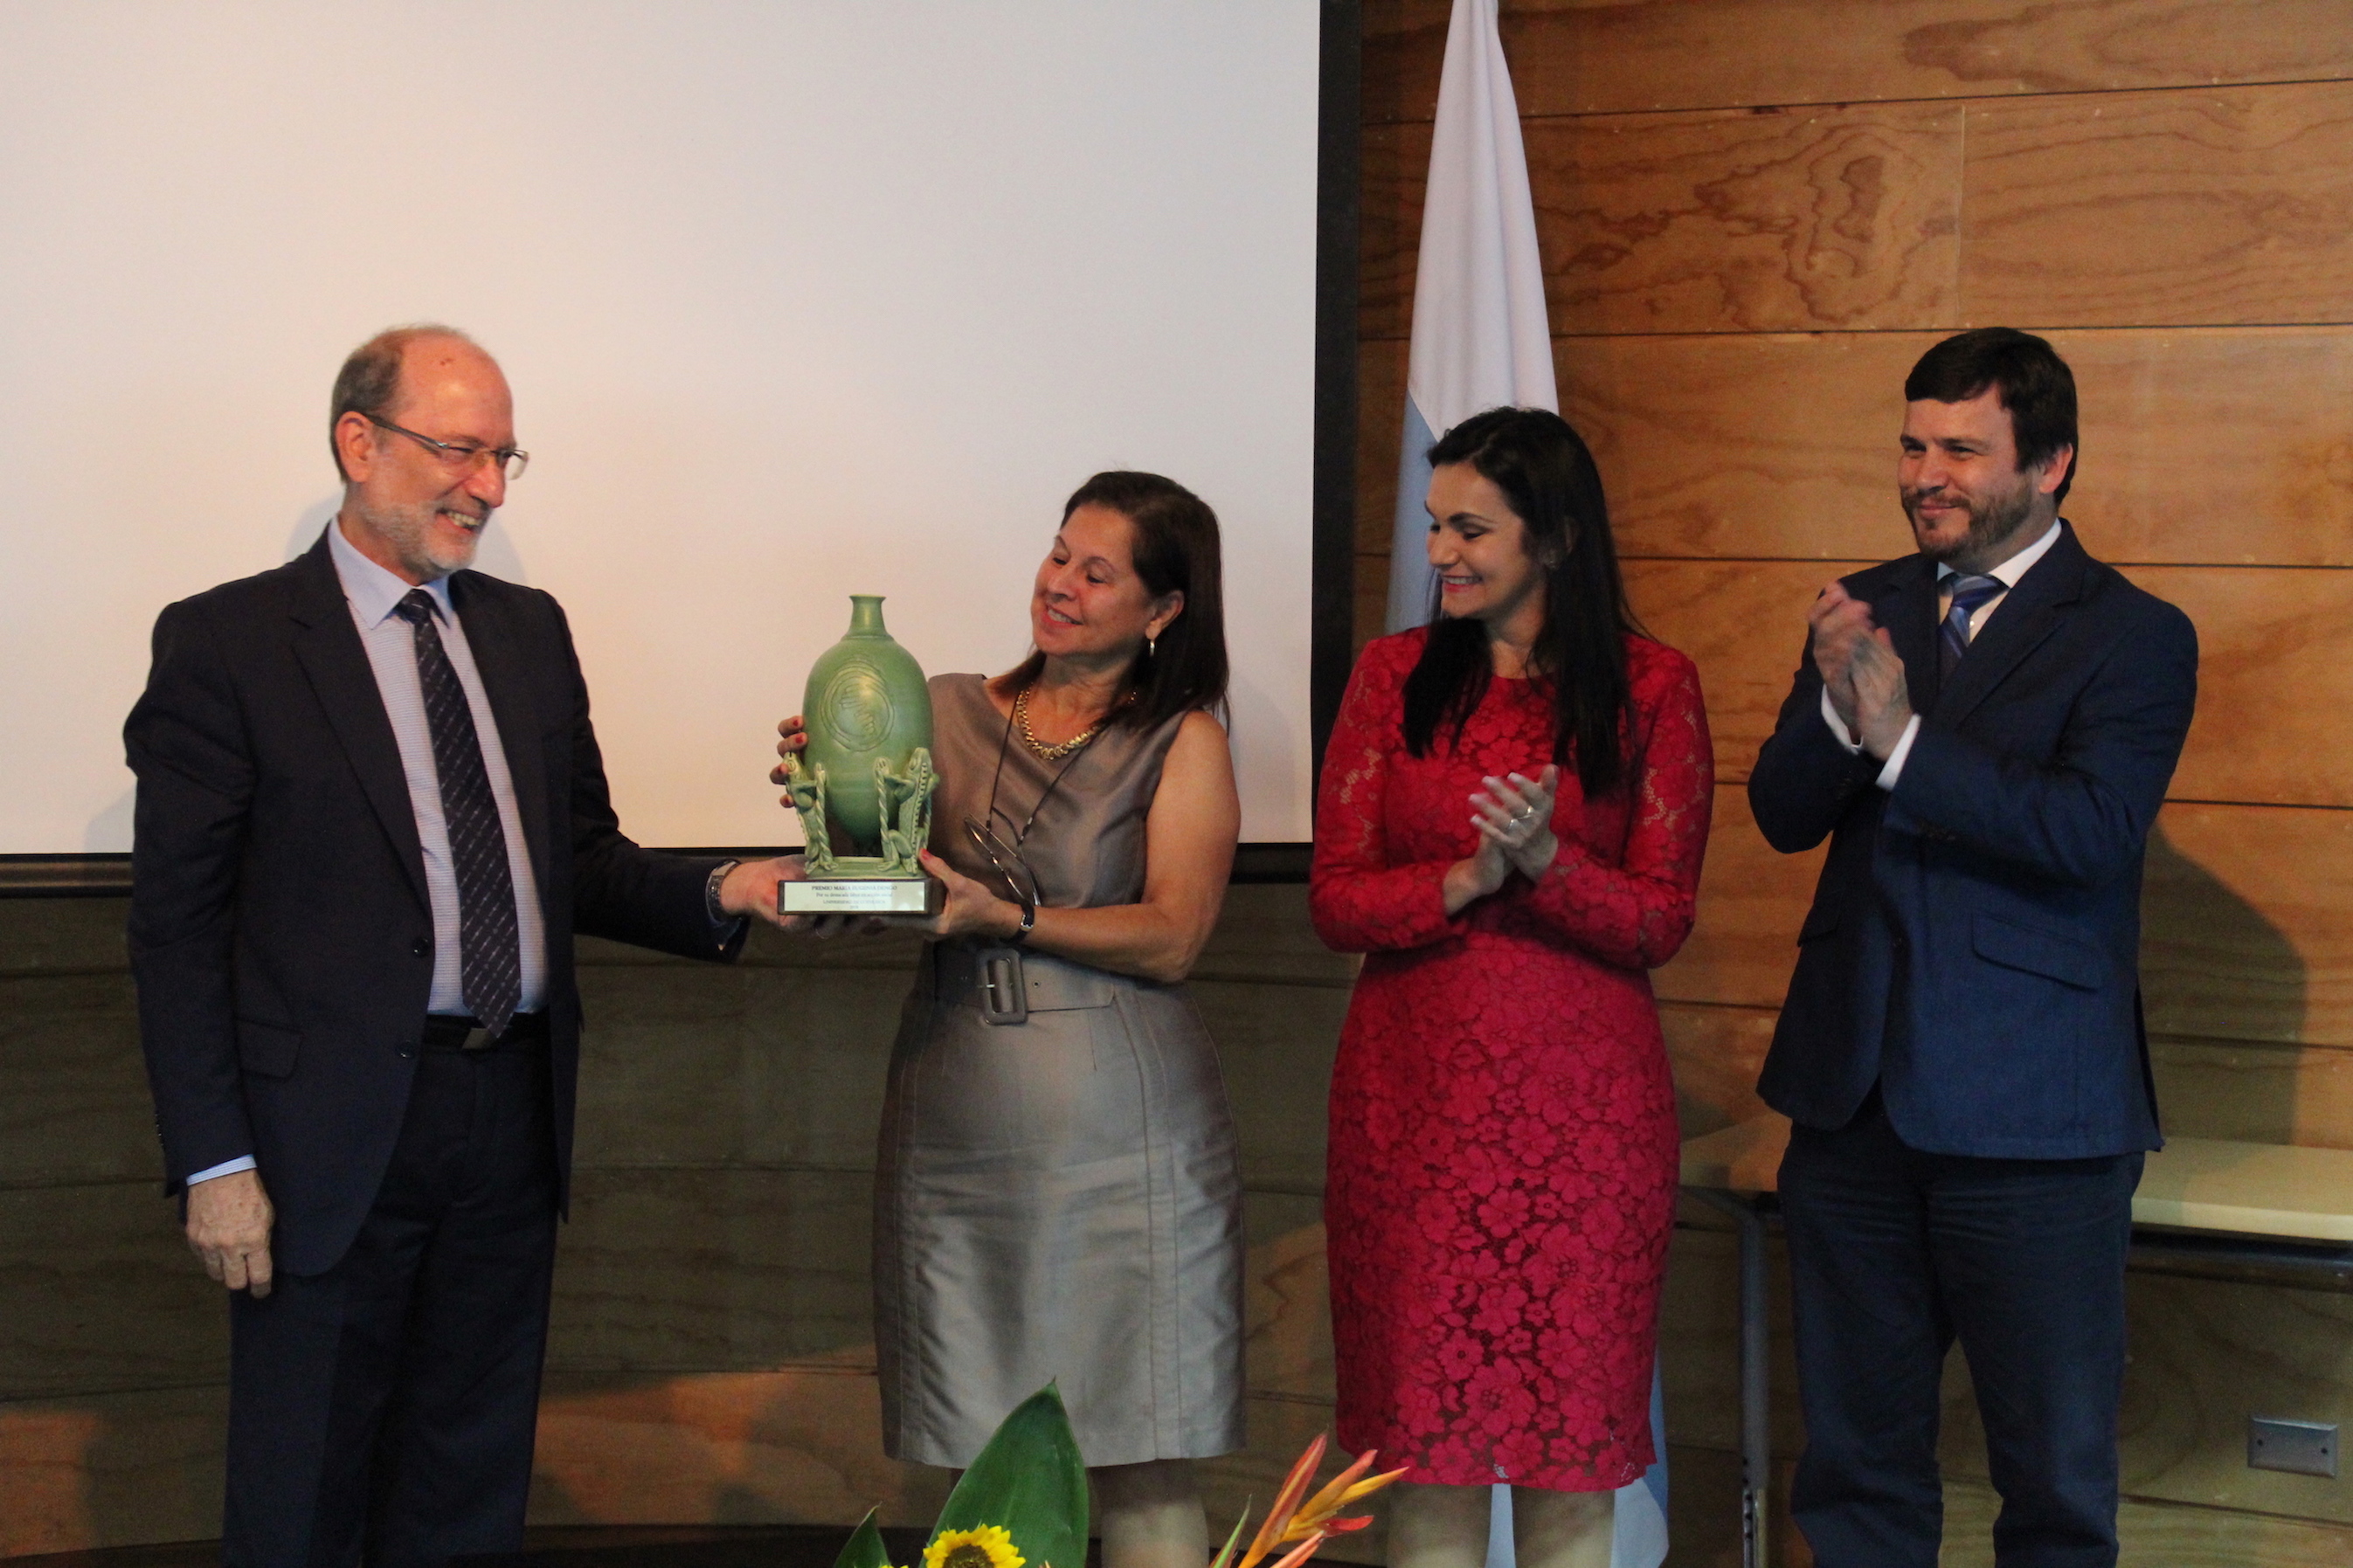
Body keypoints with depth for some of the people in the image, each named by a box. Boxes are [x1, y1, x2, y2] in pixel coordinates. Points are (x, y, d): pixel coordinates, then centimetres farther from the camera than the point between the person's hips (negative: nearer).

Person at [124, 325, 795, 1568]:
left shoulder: (530, 630, 13)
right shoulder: (225, 643, -6)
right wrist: (214, 1162, -13)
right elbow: (177, 925, -8)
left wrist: (719, 895, -4)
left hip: (513, 1124, 6)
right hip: (335, 1132, -5)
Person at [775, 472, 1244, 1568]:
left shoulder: (1183, 743, 3)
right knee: (985, 1452, 5)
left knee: (1135, 1460, -3)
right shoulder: (950, 713, 12)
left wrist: (1007, 916, -17)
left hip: (1118, 1120, -3)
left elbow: (1173, 939, -7)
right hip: (960, 1109, 3)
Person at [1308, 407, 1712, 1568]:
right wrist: (1462, 882, -15)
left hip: (1581, 1102, -1)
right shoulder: (1395, 676, 6)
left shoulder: (1650, 689, 0)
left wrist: (1546, 860, -19)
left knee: (1571, 1423, 3)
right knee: (1429, 1426, 4)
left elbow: (1661, 922, -1)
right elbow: (1334, 900, 2)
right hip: (1416, 1095, 1)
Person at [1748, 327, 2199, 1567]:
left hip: (2031, 1117, -5)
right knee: (1856, 1463, 14)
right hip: (1853, 1094, 5)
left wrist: (1901, 737, -25)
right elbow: (1782, 814, 1)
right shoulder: (1867, 611, 10)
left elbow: (2090, 829, -19)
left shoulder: (2134, 638, -5)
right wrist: (1834, 710, -18)